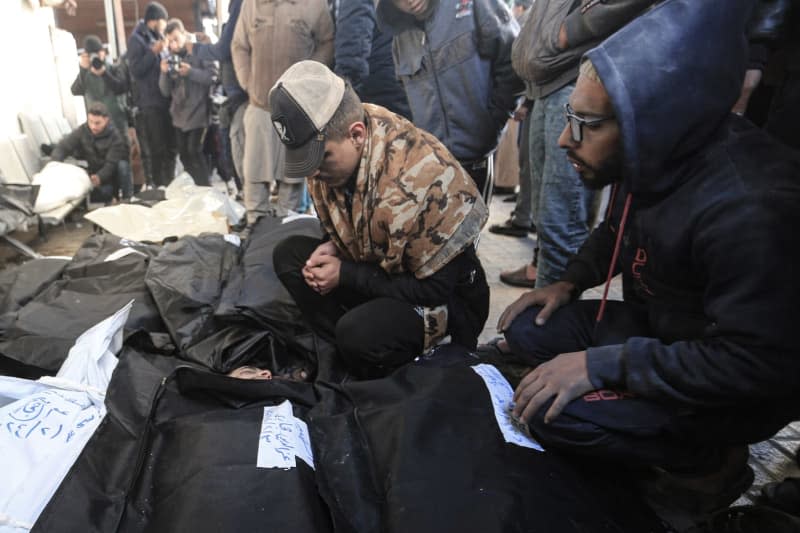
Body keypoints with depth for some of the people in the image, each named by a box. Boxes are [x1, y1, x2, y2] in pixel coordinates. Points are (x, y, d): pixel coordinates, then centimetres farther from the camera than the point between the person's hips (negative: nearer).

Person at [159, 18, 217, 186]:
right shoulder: (171, 59, 11)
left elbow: (213, 77, -13)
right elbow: (165, 91, 9)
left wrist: (190, 72, -23)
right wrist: (164, 73, -8)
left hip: (198, 112, -6)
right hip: (179, 115, 6)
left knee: (194, 151, -12)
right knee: (184, 154, 7)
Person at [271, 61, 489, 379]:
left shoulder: (416, 181, -33)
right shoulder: (328, 142, -8)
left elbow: (434, 290, -25)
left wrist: (345, 275, -20)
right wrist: (333, 247, -13)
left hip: (448, 296, -8)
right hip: (379, 264, 8)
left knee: (359, 334, -35)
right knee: (289, 254, -4)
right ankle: (348, 353, -6)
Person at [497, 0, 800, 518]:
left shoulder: (750, 209, -35)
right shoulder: (656, 158, -9)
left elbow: (756, 364, -31)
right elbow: (619, 229, 12)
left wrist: (601, 364, -29)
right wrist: (571, 282, -1)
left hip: (737, 388, -8)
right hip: (659, 327, 8)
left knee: (556, 413, -24)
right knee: (528, 329, -2)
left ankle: (711, 458, 3)